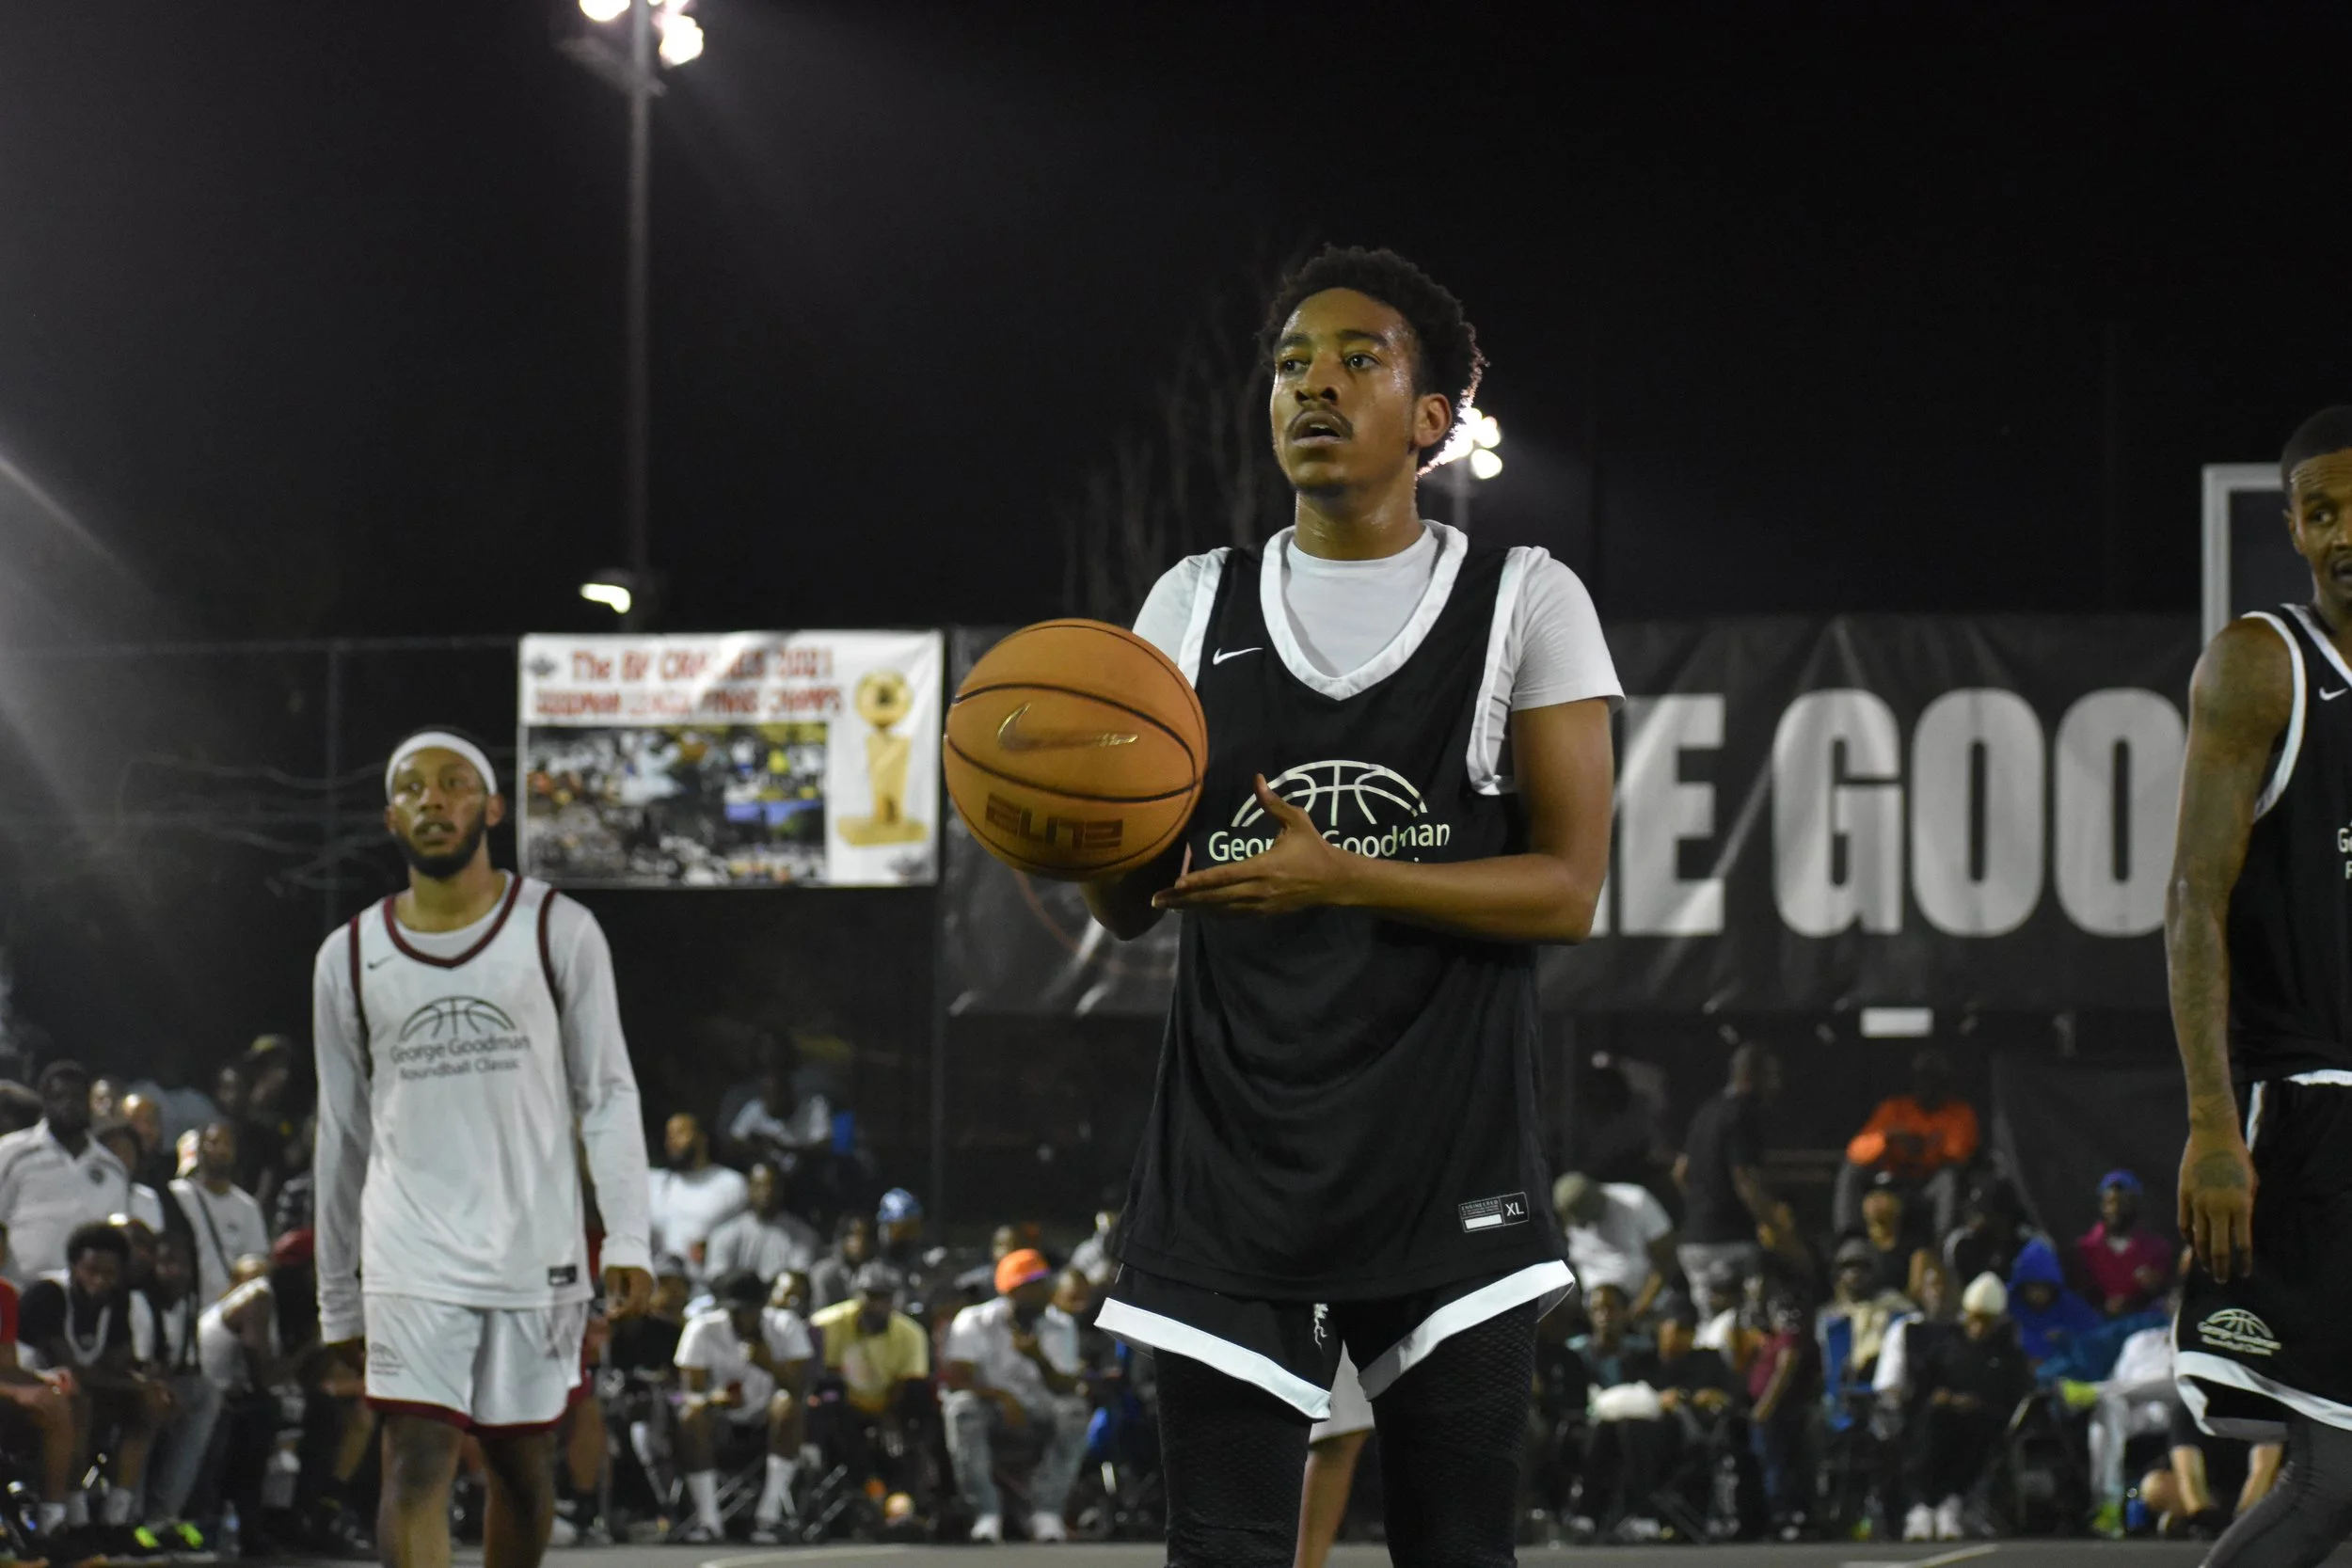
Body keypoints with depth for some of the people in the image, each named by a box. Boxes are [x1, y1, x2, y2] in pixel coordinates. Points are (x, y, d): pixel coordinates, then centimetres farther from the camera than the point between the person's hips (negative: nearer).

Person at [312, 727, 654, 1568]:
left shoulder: (557, 931, 1)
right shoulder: (350, 958, 6)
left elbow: (608, 1095, 2)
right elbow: (343, 1135, 13)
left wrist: (628, 1240, -8)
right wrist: (337, 1297, 13)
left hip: (536, 1251, 0)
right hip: (411, 1262, 0)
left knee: (522, 1466, 10)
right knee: (416, 1464, -12)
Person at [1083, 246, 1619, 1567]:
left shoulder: (1526, 603, 1)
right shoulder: (1196, 604, 11)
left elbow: (1568, 890, -6)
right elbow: (1130, 905, 12)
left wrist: (1340, 878, -19)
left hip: (1449, 1164, -2)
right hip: (1233, 1157, 2)